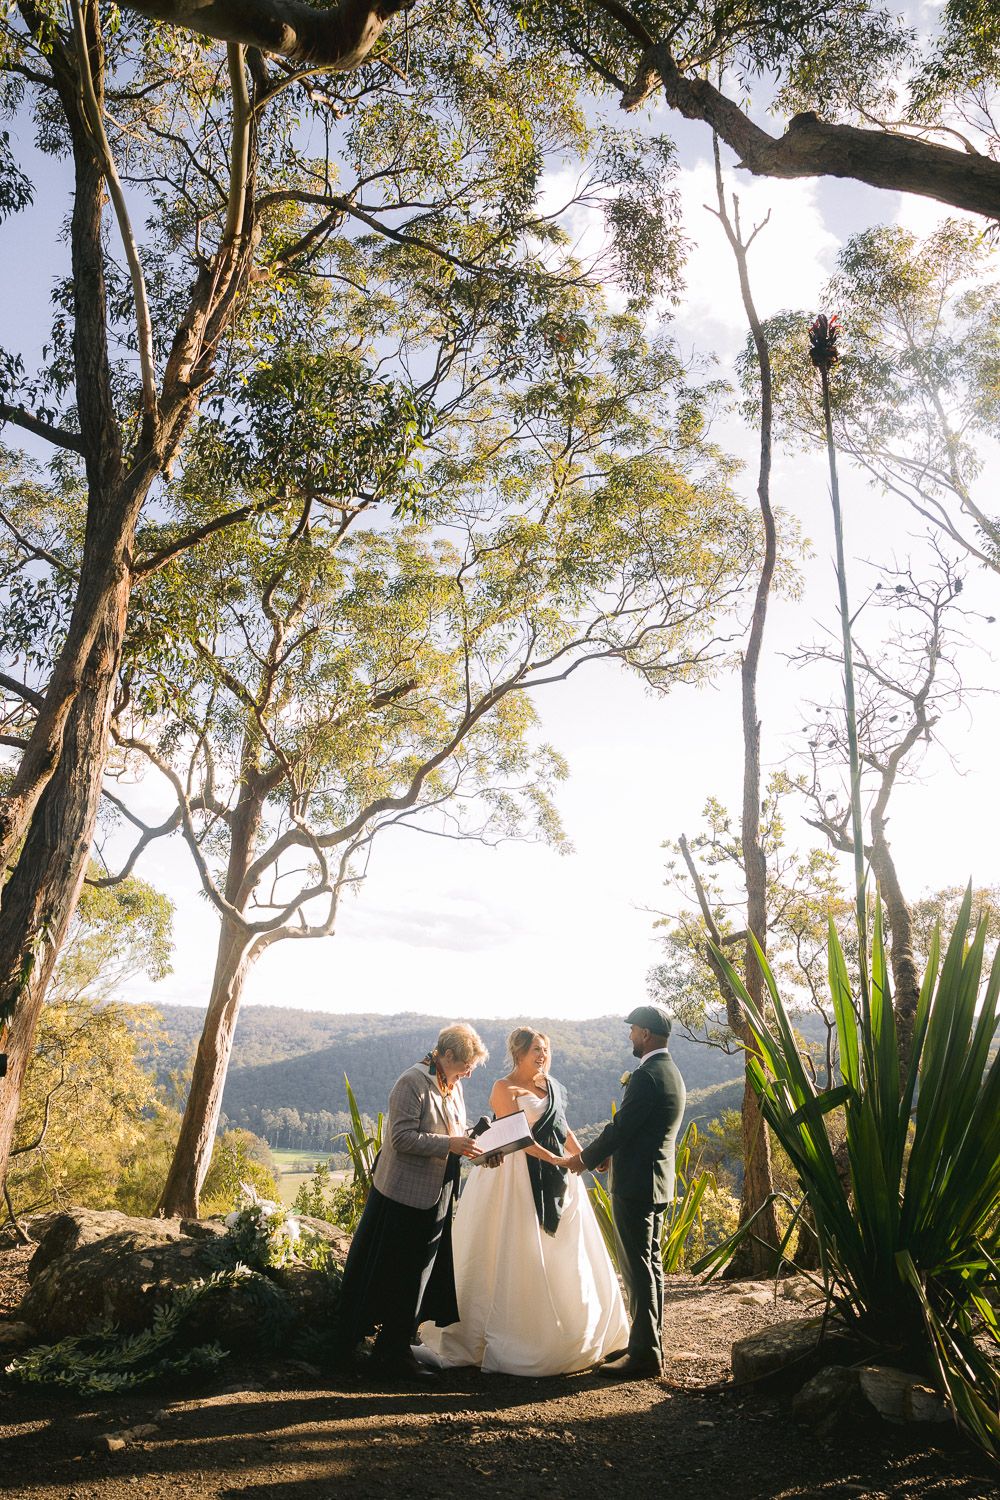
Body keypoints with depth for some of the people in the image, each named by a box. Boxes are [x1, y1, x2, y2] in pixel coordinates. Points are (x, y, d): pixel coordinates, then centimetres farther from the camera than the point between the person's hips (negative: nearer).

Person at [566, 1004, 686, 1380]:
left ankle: (644, 1355, 7)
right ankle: (649, 1343, 27)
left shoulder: (646, 1076, -21)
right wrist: (609, 1153, 15)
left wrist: (586, 1159, -5)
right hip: (657, 1182, 10)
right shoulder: (672, 1073, 10)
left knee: (637, 1268, -1)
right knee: (650, 1264, 17)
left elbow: (621, 1127, -19)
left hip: (635, 1184, -10)